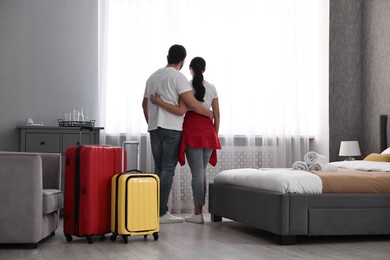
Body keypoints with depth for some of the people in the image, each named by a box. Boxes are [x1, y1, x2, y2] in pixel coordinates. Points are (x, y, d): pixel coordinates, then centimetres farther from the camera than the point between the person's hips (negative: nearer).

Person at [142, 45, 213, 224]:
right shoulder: (177, 77, -8)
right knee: (168, 169, -6)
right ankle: (162, 213, -7)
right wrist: (210, 114, -1)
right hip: (172, 129, -7)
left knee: (158, 169, 11)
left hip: (154, 129, 7)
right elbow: (192, 104, -16)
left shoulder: (153, 76, 16)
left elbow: (145, 104, 22)